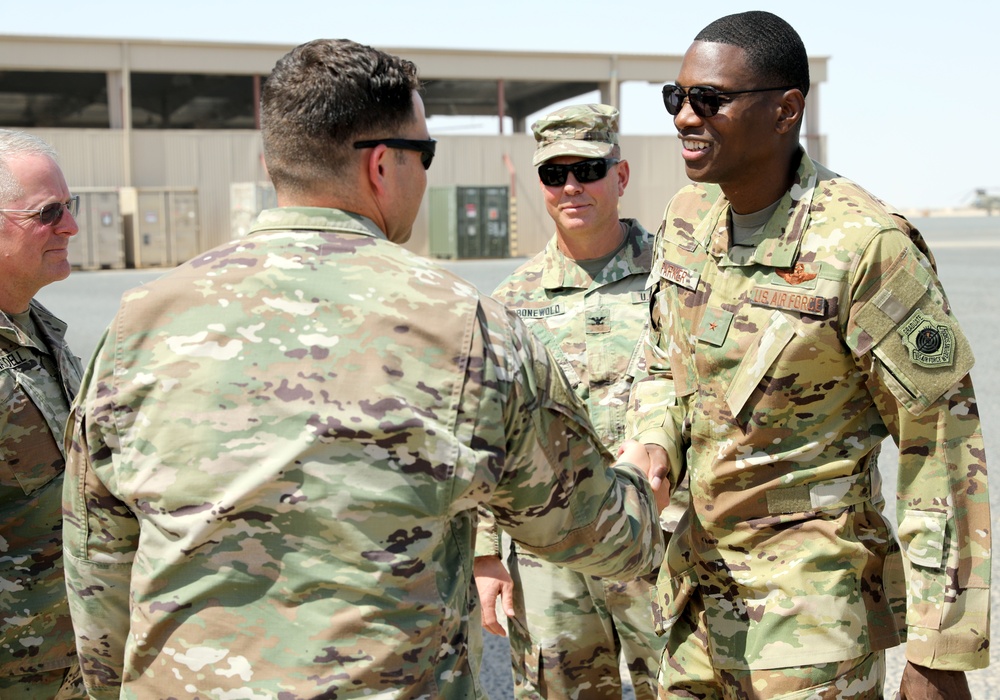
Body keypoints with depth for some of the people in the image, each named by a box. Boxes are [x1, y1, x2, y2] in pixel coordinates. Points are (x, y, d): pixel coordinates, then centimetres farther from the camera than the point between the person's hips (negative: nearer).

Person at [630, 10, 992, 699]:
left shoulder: (865, 244, -19)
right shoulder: (685, 218, 1)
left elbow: (943, 445, -15)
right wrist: (653, 457, -6)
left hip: (814, 598, -6)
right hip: (698, 582, 6)